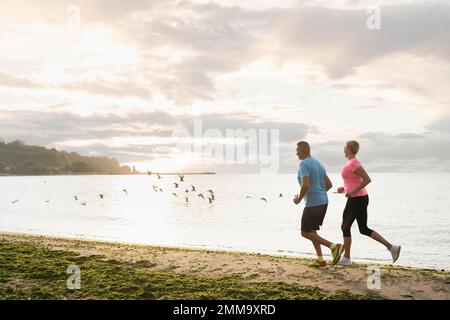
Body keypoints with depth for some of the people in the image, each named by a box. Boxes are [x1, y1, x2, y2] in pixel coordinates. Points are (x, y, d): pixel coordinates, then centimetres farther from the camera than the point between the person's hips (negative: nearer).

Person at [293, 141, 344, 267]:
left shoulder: (304, 164, -15)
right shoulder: (318, 164, 14)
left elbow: (305, 185, -27)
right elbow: (329, 184, 16)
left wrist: (299, 198, -10)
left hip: (313, 203, -9)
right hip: (323, 201, 9)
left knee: (305, 233, 3)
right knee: (311, 231, 19)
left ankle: (334, 247, -8)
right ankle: (320, 259, 13)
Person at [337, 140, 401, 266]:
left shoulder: (353, 163, -15)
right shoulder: (354, 162, 15)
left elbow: (367, 179, -22)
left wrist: (353, 191, -22)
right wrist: (345, 188, 17)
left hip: (356, 199, -10)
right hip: (362, 198, 10)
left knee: (345, 227, 3)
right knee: (364, 229, 12)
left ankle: (346, 258, 11)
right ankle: (391, 247, 6)